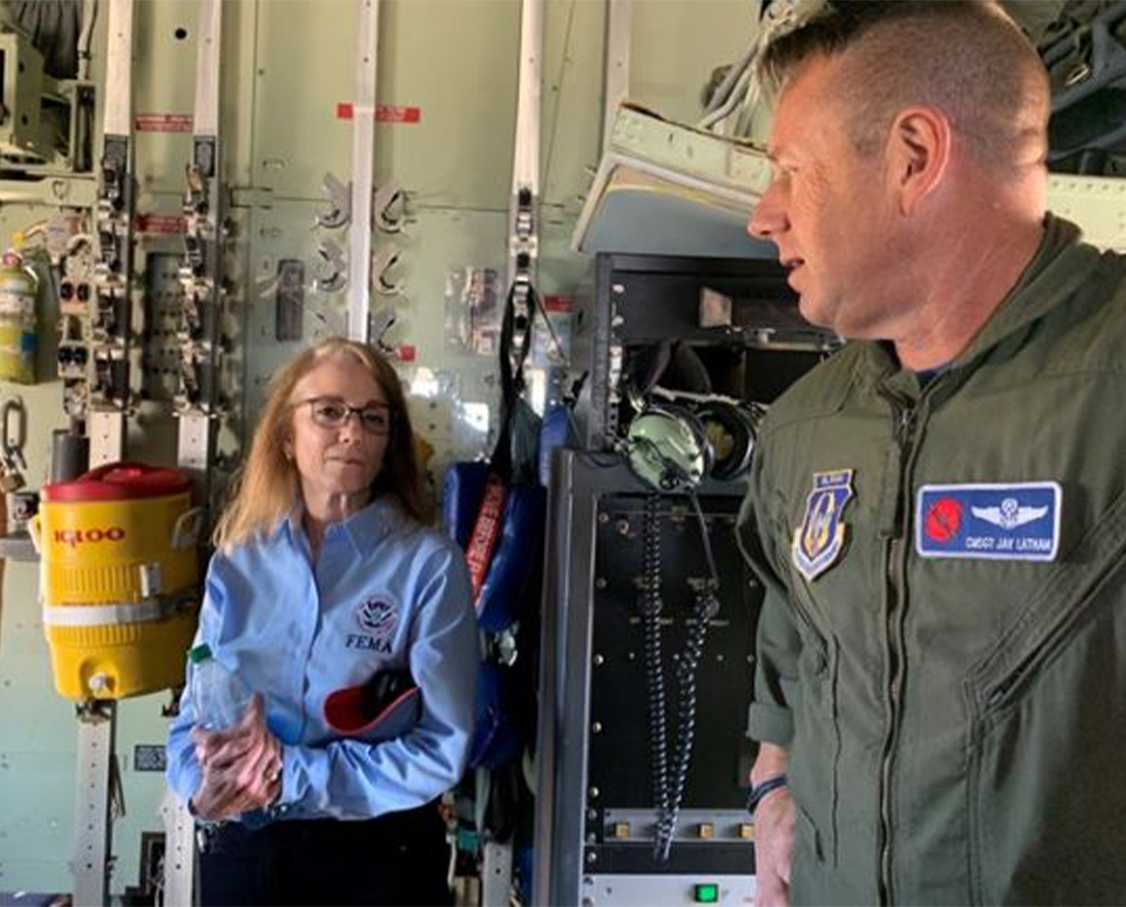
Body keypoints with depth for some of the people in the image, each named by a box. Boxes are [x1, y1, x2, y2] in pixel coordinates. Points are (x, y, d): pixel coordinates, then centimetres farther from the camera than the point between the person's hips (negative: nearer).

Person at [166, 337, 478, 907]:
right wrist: (207, 787, -16)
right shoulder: (236, 564, 1)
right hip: (243, 852, 3)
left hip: (378, 856, -3)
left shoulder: (429, 564, -10)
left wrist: (285, 777, -19)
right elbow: (195, 717, 5)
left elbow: (442, 748, -14)